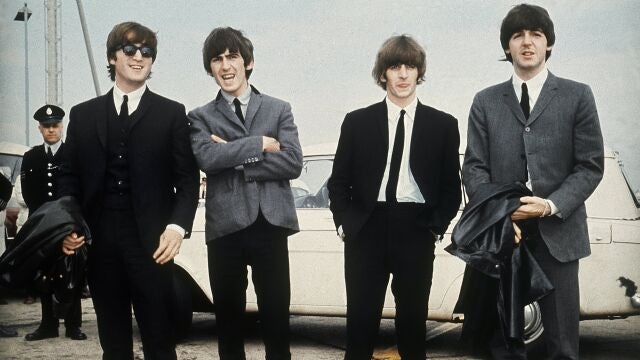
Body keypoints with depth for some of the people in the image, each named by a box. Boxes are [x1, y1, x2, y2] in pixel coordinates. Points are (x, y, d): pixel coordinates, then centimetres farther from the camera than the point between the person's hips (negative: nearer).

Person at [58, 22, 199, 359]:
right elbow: (69, 176, 13)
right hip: (99, 241, 3)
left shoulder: (171, 113, 6)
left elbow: (187, 179, 1)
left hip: (150, 241, -2)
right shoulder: (83, 114, 13)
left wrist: (177, 226, -13)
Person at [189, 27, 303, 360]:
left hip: (270, 225, 0)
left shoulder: (279, 110, 10)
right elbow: (206, 158, -11)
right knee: (228, 319, 9)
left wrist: (236, 159, -8)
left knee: (276, 318, 4)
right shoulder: (201, 117, 10)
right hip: (225, 227, 1)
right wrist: (260, 144, -9)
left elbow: (293, 163, -4)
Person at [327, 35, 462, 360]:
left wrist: (435, 227, -2)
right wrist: (345, 223, -1)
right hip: (366, 232, 0)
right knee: (360, 320, 1)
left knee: (413, 319, 8)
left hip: (416, 234, 0)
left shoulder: (443, 125, 5)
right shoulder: (357, 122, 6)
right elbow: (339, 182, 9)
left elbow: (451, 187, 8)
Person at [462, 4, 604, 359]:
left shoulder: (577, 96, 5)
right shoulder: (485, 101, 10)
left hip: (558, 233, -1)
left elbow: (590, 166, 0)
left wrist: (551, 206, -15)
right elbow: (474, 167, 4)